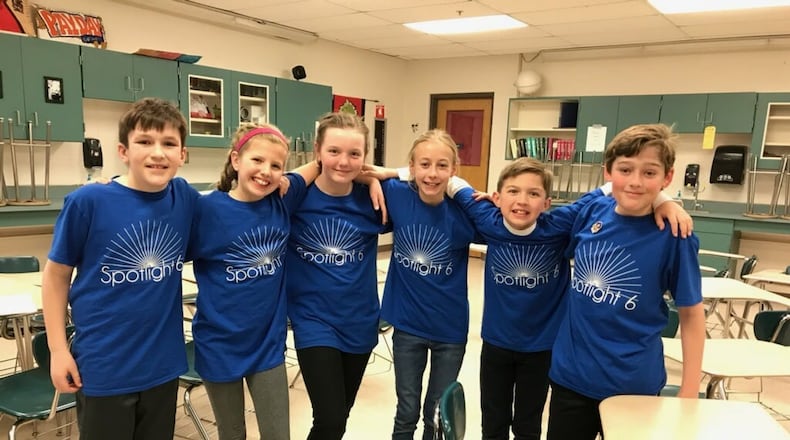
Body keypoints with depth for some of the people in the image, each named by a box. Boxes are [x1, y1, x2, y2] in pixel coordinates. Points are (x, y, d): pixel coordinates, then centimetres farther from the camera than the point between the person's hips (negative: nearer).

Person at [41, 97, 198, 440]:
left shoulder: (185, 198, -6)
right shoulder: (87, 202, -14)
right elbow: (56, 274, -4)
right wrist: (59, 350, -5)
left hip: (164, 363, 3)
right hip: (104, 368, -3)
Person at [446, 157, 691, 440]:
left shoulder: (559, 226, -19)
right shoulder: (490, 224, -16)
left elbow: (609, 190, -17)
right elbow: (456, 185, -3)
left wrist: (661, 201, -25)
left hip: (541, 346, -1)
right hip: (496, 343, 1)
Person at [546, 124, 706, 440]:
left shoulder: (674, 237, -15)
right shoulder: (593, 212, -7)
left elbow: (691, 315, -7)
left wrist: (689, 393, -6)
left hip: (632, 384, -3)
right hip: (570, 374, 3)